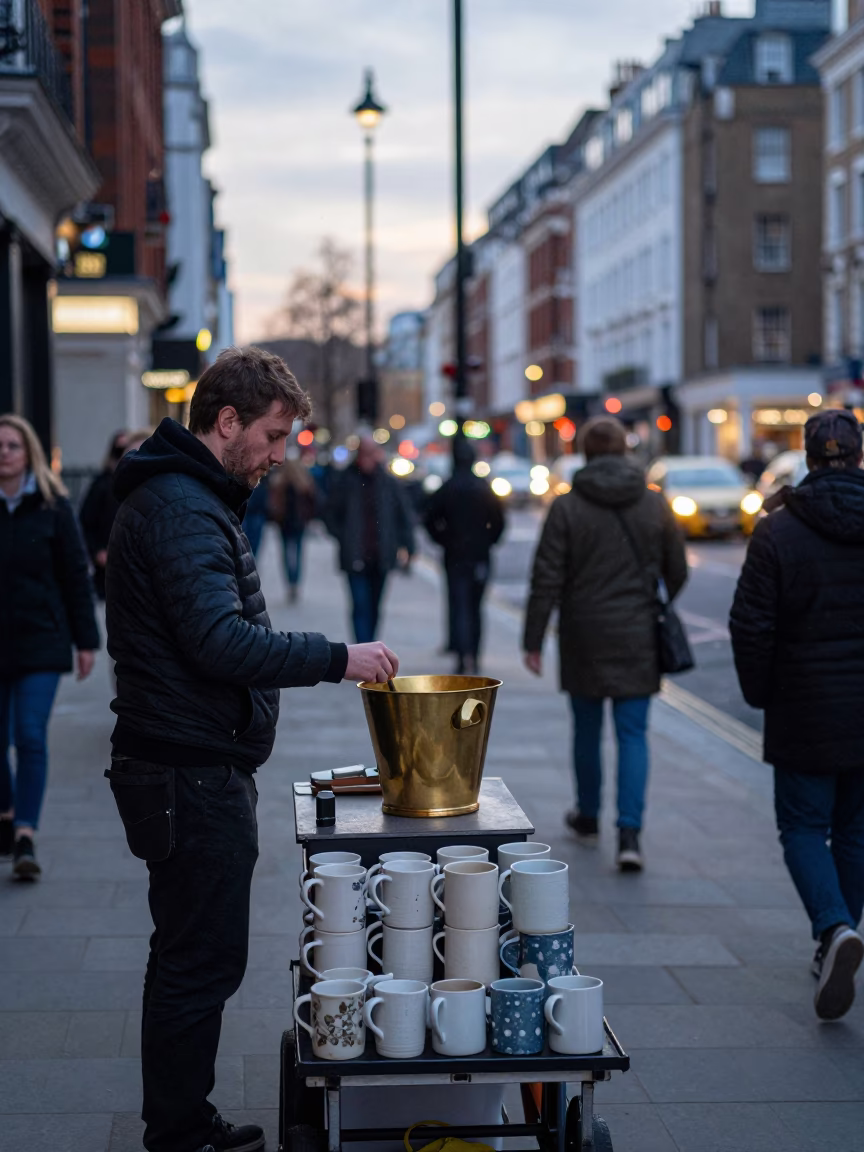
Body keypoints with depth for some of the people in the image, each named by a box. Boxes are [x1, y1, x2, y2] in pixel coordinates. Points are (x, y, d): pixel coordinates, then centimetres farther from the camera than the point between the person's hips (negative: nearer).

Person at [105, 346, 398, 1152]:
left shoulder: (189, 497, 17)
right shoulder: (180, 507, -18)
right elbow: (222, 642, -27)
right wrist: (337, 658, -21)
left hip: (195, 769, 11)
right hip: (192, 775, -11)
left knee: (194, 958, 17)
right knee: (201, 963, -3)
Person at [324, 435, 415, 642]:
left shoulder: (389, 483, 3)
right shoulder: (345, 482, -2)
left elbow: (404, 516, 9)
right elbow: (330, 516, 6)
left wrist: (405, 546, 1)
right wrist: (344, 538, -5)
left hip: (381, 558, 3)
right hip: (355, 559, -3)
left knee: (373, 608, 13)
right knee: (361, 607, -10)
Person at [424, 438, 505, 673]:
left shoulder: (446, 489, -4)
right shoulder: (485, 488, 1)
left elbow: (430, 519, -6)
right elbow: (499, 521, -1)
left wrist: (443, 540, 6)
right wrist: (488, 542, 10)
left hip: (455, 556, -2)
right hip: (480, 557, 2)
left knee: (459, 607, -4)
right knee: (475, 607, 13)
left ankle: (464, 655, -22)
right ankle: (473, 657, 18)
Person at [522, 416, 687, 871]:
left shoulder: (566, 507, -8)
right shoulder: (655, 505, -1)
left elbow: (547, 580, -10)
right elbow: (677, 573, 7)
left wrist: (533, 641, -3)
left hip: (583, 638, -1)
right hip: (638, 639, 1)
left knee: (587, 729, 16)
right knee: (633, 734, 3)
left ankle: (588, 816, 32)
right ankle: (629, 833, -10)